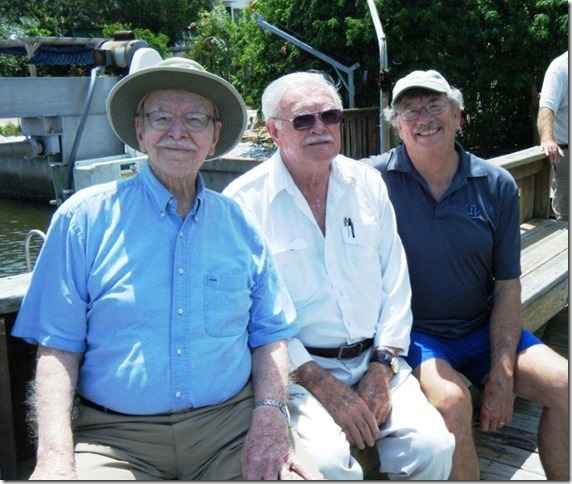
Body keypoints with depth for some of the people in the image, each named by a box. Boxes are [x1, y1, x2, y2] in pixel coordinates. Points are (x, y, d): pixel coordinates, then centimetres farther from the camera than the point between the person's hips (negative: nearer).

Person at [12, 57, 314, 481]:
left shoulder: (239, 223, 7)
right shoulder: (84, 218, 1)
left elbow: (270, 334, 9)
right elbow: (58, 346, -1)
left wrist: (269, 416, -7)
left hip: (232, 424, 2)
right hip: (116, 436, -1)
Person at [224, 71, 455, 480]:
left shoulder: (368, 183, 9)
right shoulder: (245, 200, -5)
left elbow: (395, 283, 9)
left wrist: (382, 369, -2)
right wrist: (324, 387, -13)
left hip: (375, 359, 4)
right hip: (296, 366, -3)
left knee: (432, 446, -17)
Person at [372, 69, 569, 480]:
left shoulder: (497, 185, 0)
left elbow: (507, 286, 0)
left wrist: (502, 376, -7)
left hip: (481, 330, 4)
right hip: (410, 333, -3)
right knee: (451, 398, -30)